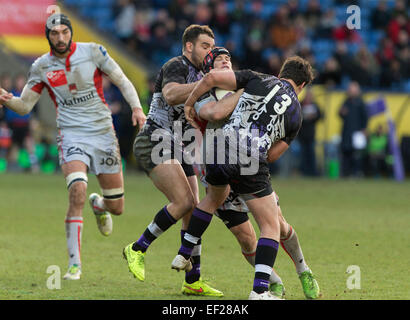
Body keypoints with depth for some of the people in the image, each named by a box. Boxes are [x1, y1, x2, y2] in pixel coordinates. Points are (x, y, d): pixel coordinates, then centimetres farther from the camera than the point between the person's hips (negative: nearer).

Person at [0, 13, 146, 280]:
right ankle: (75, 264, -22)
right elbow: (25, 106, 5)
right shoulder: (41, 67, 0)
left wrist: (137, 107, -14)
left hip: (103, 133, 1)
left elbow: (123, 82, 3)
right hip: (72, 136, -1)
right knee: (77, 192, -26)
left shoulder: (93, 52, -4)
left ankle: (99, 205, 46)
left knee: (116, 207, 5)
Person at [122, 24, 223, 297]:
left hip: (177, 151, 9)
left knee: (194, 212, 2)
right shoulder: (176, 66, -10)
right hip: (155, 144, -9)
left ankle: (193, 282, 7)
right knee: (184, 202, -22)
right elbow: (171, 95, -32)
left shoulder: (198, 76, 19)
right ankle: (138, 249, -7)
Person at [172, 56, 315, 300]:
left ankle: (183, 255, 41)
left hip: (221, 145, 4)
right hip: (251, 161, -3)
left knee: (215, 198, 36)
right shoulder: (296, 113, 14)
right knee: (271, 226, 7)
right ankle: (260, 290, -9)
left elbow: (212, 77, 3)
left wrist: (189, 104, 17)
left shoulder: (258, 79, 14)